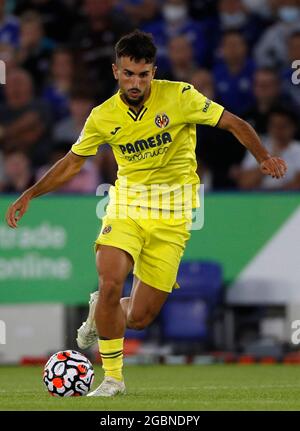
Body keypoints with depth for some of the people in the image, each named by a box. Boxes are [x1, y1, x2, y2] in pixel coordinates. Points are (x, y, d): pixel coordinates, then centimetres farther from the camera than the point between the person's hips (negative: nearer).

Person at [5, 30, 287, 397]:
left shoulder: (179, 97, -10)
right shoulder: (103, 117, -3)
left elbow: (235, 124, -3)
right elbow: (72, 163, 11)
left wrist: (263, 157, -19)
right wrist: (30, 195, 3)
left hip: (172, 216, -1)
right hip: (127, 205, 1)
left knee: (139, 318, -3)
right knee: (110, 283, -26)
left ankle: (101, 314, 36)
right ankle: (113, 377, -5)